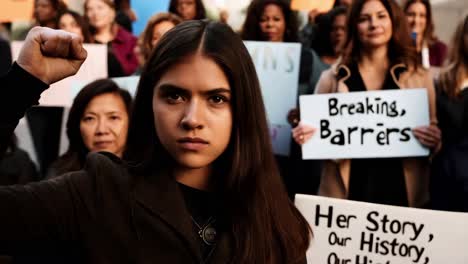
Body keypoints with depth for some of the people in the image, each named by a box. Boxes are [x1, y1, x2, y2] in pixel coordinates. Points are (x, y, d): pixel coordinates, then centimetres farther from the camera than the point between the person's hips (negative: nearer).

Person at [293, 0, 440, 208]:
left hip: (402, 193, 1)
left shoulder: (419, 77, 5)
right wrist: (305, 137, -9)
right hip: (345, 193, 0)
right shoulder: (332, 78, 3)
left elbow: (434, 135, 13)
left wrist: (434, 142, -9)